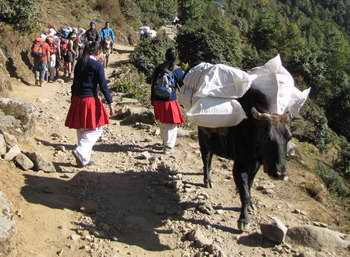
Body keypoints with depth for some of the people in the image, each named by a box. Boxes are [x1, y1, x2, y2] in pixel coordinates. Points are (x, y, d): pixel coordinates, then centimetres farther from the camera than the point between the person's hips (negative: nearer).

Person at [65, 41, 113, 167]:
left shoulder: (79, 63, 8)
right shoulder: (97, 65, -10)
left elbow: (75, 82, 13)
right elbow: (103, 86, -13)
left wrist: (73, 99, 22)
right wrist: (110, 103, -9)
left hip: (77, 100, 7)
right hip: (90, 100, -7)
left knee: (82, 130, 15)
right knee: (95, 129, 5)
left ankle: (84, 158, 23)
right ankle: (80, 152, -13)